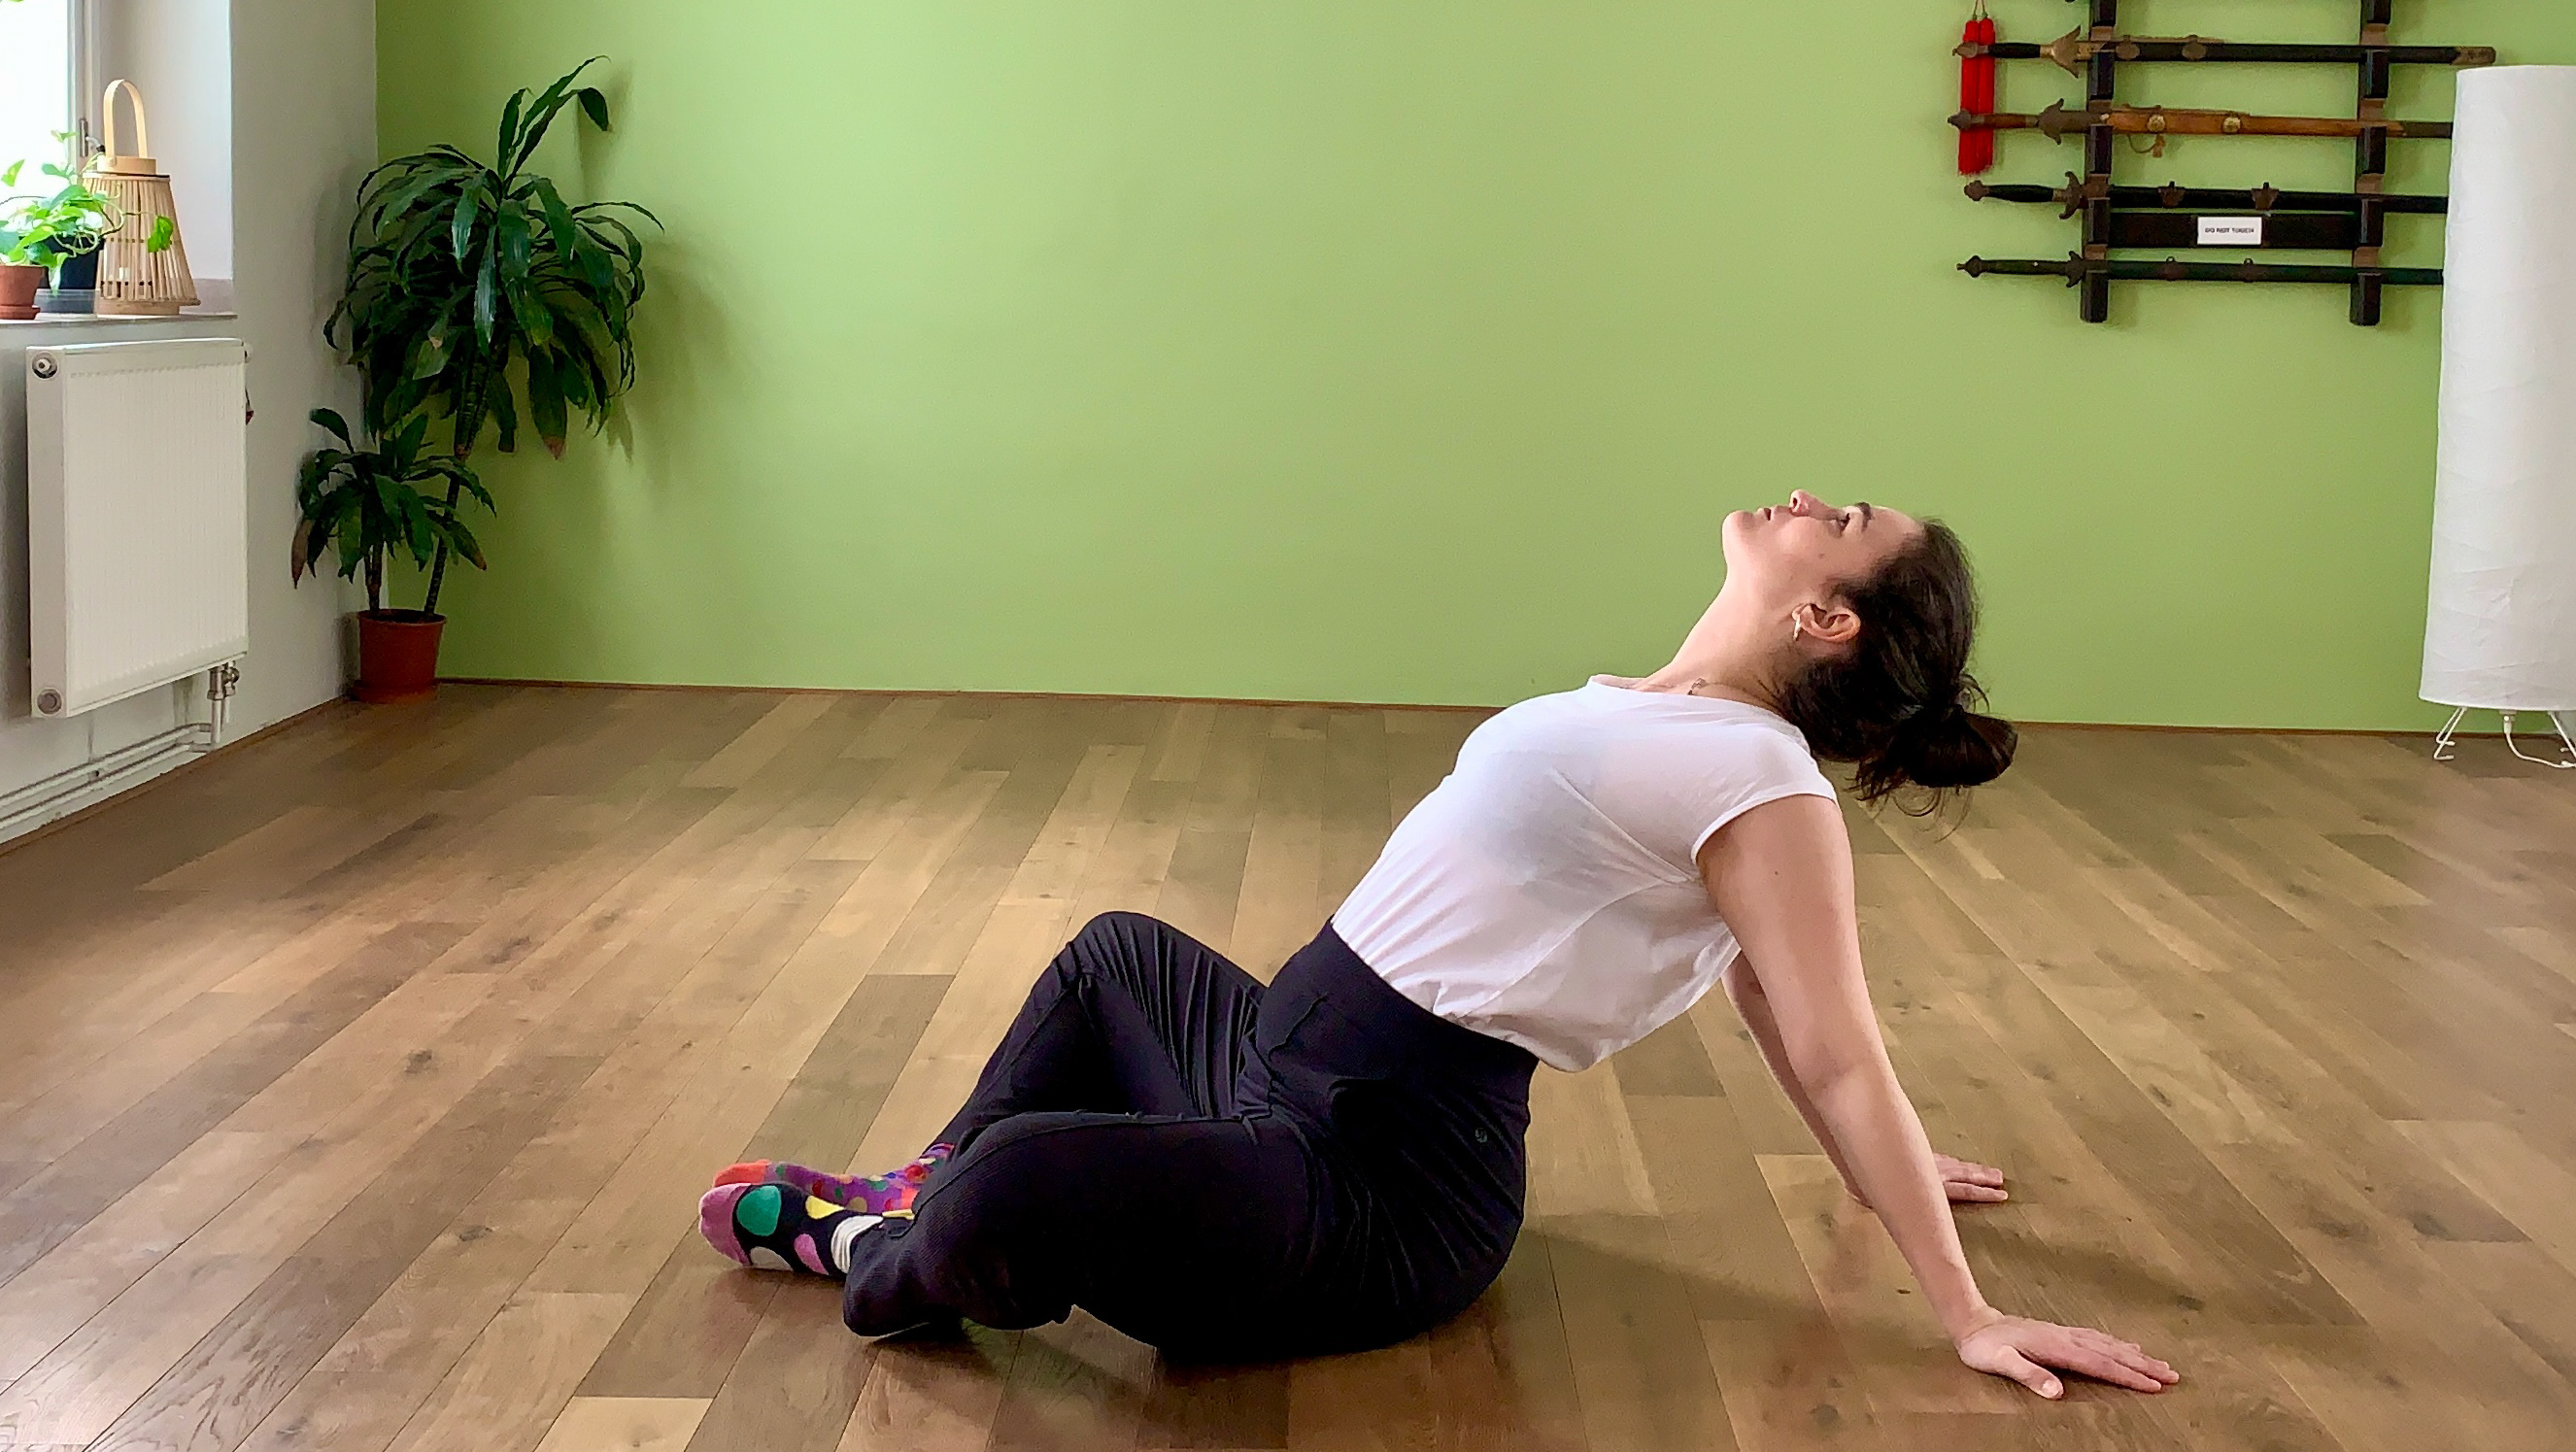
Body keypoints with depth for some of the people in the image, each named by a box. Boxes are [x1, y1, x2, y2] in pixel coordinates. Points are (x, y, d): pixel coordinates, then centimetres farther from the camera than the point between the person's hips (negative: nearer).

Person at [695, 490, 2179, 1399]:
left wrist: (1970, 1313, -20)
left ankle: (896, 1266, 4)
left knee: (1018, 1179, -31)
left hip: (1379, 1191, -10)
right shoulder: (1662, 713, 9)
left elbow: (1833, 1051, -19)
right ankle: (927, 1199, 41)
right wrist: (1878, 1164, 30)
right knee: (1114, 953, 35)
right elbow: (1766, 993, 17)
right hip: (1297, 1056, 11)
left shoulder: (1761, 783, -19)